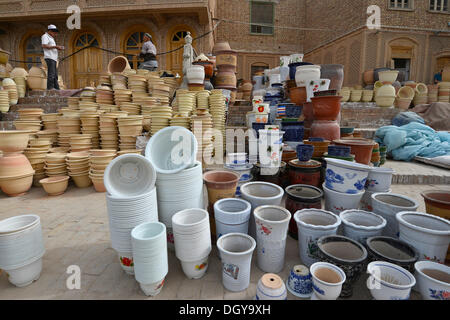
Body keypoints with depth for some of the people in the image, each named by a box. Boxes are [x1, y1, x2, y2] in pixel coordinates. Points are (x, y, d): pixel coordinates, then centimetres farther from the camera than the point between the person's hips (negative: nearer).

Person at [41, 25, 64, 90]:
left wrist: (58, 48, 10)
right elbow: (44, 46, -13)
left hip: (53, 58, 9)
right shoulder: (45, 36, 0)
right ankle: (50, 87, -18)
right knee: (51, 73, -15)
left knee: (55, 74, 5)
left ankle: (56, 88, 4)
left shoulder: (51, 38, 28)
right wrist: (55, 46, -14)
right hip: (49, 58, -9)